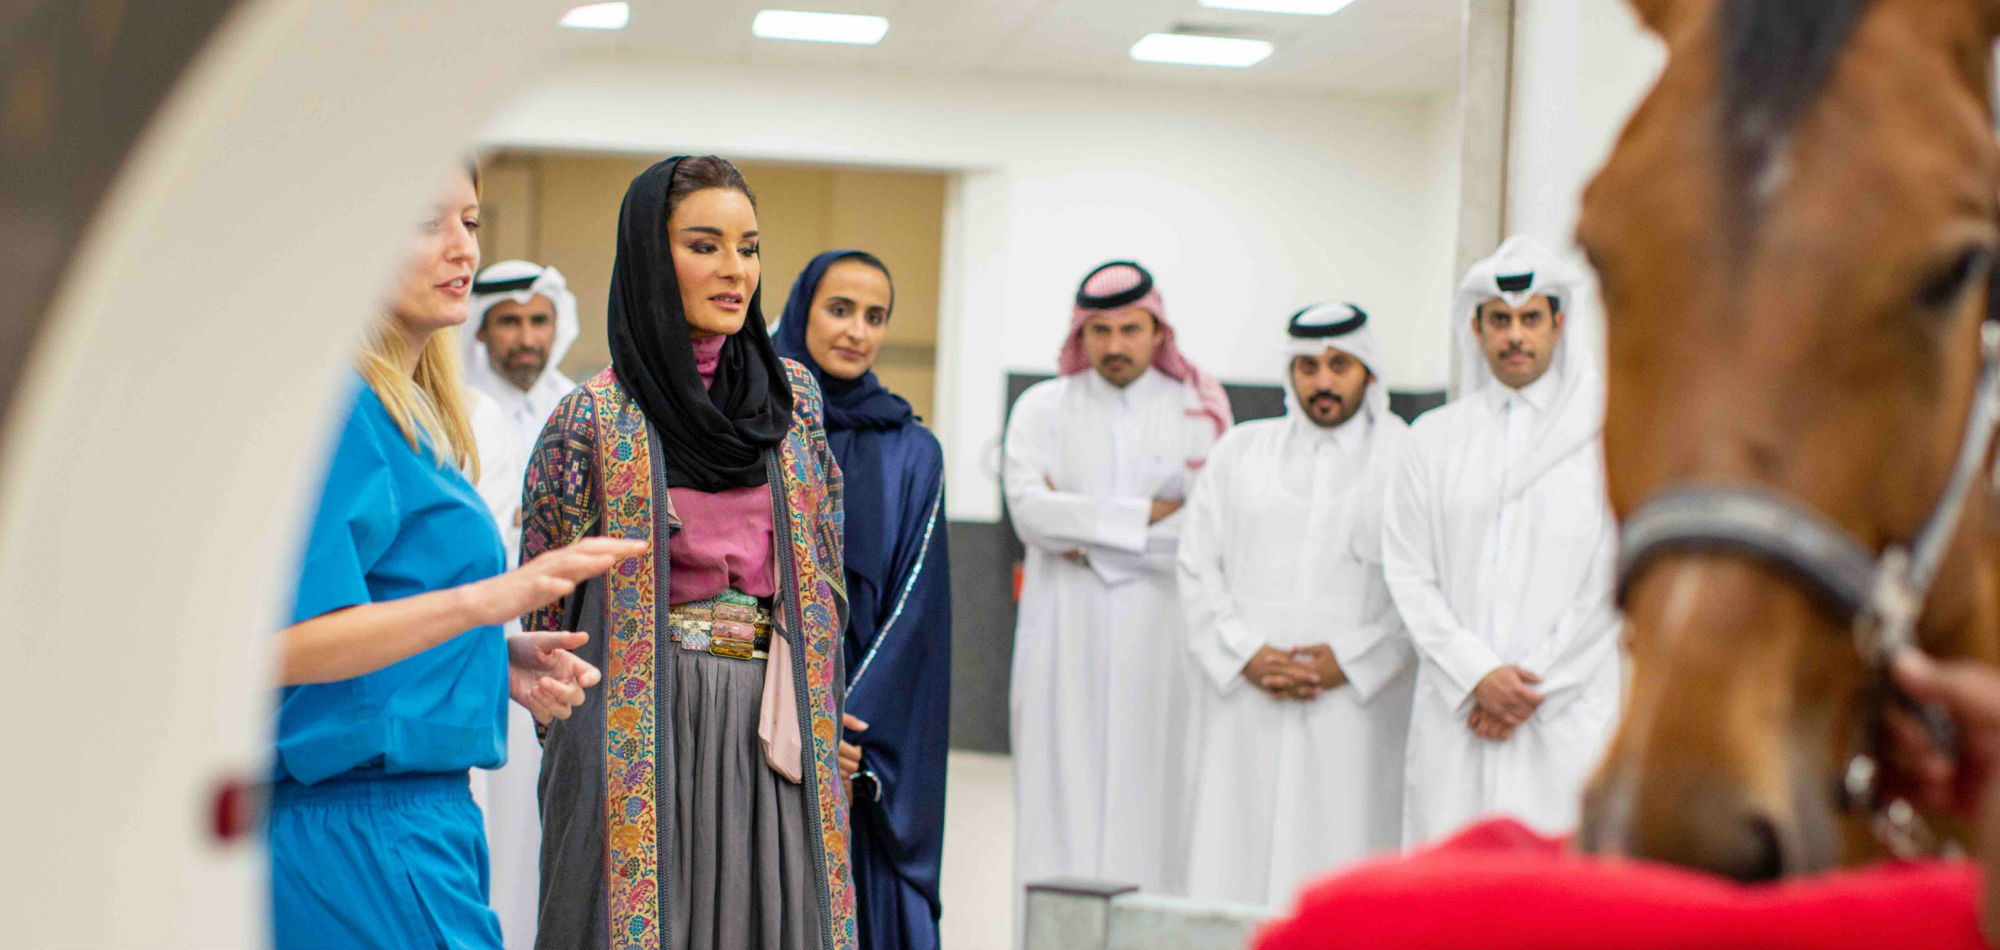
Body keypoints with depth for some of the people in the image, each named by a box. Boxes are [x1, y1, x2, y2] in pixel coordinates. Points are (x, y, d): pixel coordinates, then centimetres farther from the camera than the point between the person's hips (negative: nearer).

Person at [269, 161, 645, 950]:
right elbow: (284, 642, -22)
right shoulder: (336, 407, -13)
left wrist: (501, 661, 6)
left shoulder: (414, 411, 16)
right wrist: (486, 599, -31)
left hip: (427, 817, 9)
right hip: (365, 828, -9)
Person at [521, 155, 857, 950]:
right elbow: (547, 597, 2)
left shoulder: (794, 395, 9)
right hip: (645, 726, -3)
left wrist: (819, 719, 11)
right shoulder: (594, 416, -3)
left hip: (772, 725, 4)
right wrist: (569, 728, 3)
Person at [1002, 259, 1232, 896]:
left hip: (1159, 636, -1)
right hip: (1064, 636, 1)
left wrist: (1083, 534, -7)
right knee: (1062, 797, -1)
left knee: (1148, 799, -3)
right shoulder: (1042, 408, 10)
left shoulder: (1198, 413, 6)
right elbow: (1030, 510, -7)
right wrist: (1145, 516, -10)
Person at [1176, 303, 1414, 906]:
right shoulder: (1240, 451, 15)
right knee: (1232, 853, -1)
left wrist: (1350, 661, -9)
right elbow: (1197, 566, 9)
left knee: (1339, 851, -7)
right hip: (1242, 700, 3)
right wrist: (1245, 654, -4)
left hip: (1355, 704, -2)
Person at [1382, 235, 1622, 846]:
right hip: (1453, 711, 2)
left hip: (1568, 714, -2)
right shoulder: (1434, 436, 13)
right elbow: (1408, 573, 7)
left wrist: (1534, 686, -6)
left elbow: (1616, 578, -1)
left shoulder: (1608, 434, 5)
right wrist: (1477, 675, -6)